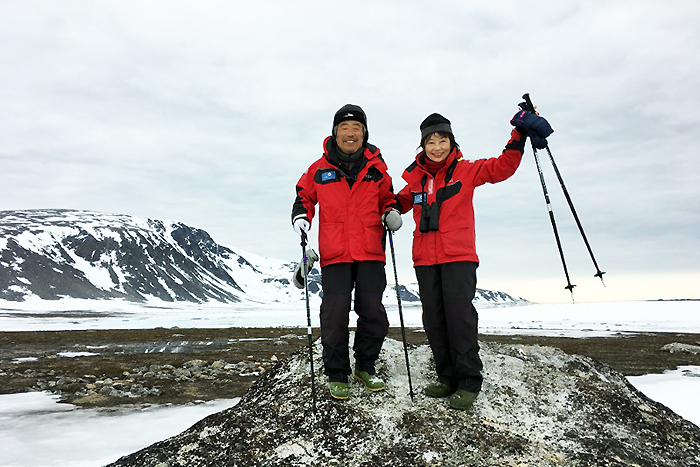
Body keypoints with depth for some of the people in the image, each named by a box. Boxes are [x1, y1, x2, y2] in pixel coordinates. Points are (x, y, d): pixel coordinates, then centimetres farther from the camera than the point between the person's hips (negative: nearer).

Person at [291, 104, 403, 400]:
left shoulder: (376, 168, 9)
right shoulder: (320, 169, 7)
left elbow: (387, 197, 21)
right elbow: (304, 196, 18)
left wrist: (391, 211, 0)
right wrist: (301, 215, 0)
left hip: (370, 253, 2)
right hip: (335, 253, -1)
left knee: (373, 314, 6)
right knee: (335, 315, -2)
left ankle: (365, 367, 27)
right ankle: (337, 375, 16)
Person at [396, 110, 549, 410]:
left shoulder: (466, 170, 4)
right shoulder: (416, 177, 12)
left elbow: (503, 167, 1)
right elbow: (402, 201, 26)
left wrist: (519, 136, -7)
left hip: (459, 256, -4)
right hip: (425, 258, 4)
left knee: (459, 315, -10)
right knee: (433, 318, 6)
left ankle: (469, 382, 3)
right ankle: (448, 378, 19)